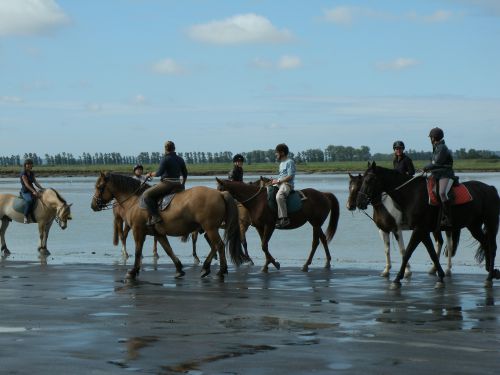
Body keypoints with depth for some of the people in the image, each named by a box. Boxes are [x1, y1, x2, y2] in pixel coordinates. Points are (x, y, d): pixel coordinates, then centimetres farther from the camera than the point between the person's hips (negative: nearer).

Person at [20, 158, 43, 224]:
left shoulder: (32, 173, 13)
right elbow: (26, 184, -20)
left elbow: (35, 182, 9)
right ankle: (26, 216, -29)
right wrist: (33, 191, -31)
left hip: (32, 191, 8)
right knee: (30, 200, -37)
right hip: (25, 192, -8)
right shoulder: (23, 173, -10)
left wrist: (42, 188, -7)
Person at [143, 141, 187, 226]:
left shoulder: (166, 159, -12)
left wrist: (151, 174, 3)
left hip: (166, 184, -8)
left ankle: (155, 216, -16)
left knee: (146, 194, -4)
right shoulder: (180, 159, 11)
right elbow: (185, 174, 18)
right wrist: (182, 185, 31)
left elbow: (159, 173, -16)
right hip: (178, 185, 8)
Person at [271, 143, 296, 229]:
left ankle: (284, 219, -38)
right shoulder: (281, 163, 22)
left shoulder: (290, 162, -7)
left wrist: (278, 181, -16)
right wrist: (275, 180, 9)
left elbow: (290, 176, -15)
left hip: (287, 184, -11)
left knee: (279, 196, -37)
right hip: (279, 184, 11)